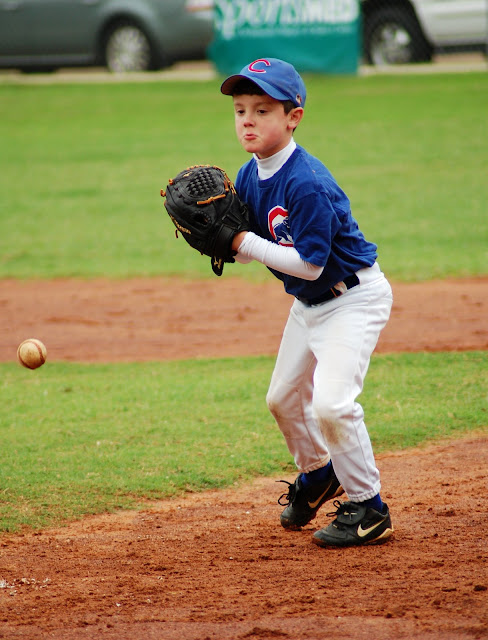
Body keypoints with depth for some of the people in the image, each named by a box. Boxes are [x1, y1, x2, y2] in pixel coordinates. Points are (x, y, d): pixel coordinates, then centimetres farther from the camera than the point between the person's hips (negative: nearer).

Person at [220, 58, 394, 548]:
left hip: (354, 297, -9)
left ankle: (368, 508, -7)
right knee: (283, 398, 21)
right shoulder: (249, 177, -3)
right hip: (308, 303, 9)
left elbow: (309, 263, -30)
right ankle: (317, 475, 48)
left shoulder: (307, 183, -29)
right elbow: (246, 251, 3)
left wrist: (244, 242, -28)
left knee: (331, 403, -22)